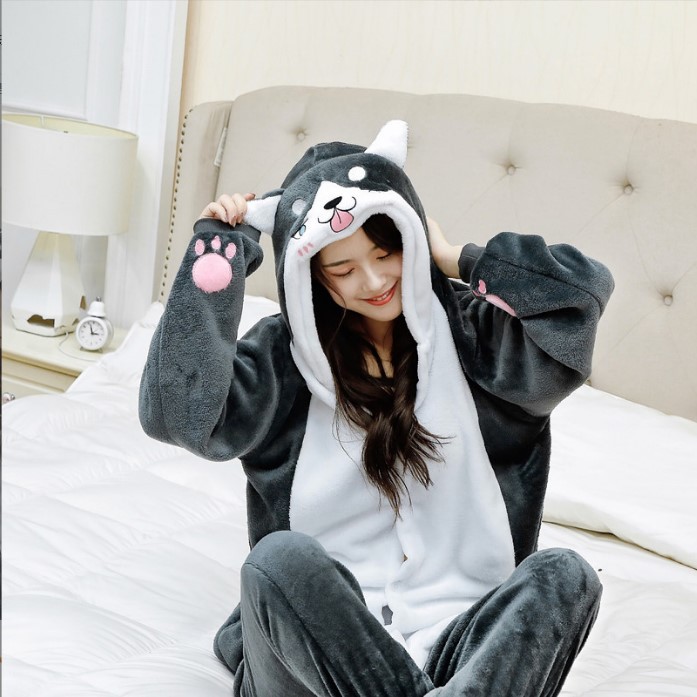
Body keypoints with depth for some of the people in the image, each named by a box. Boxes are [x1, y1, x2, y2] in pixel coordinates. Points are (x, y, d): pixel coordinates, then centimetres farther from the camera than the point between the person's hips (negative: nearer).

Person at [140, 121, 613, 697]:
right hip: (319, 638, 0)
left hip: (458, 635, 1)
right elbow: (178, 411, -12)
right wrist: (220, 250, -7)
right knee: (282, 560, -32)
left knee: (564, 576, -27)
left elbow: (583, 289, -10)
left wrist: (458, 260, -1)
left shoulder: (469, 334, 5)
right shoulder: (284, 355, 4)